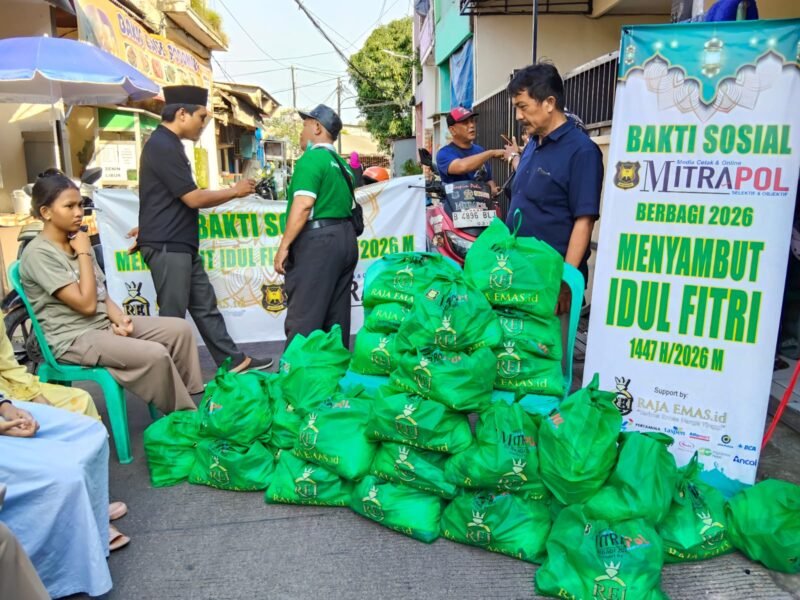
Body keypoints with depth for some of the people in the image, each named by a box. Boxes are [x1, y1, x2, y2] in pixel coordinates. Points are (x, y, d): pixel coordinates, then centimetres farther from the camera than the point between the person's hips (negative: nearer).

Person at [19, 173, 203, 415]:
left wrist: (119, 318, -9)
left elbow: (101, 294, 11)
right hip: (74, 339, -8)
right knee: (155, 355, -27)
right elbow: (86, 303, -21)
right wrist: (84, 254, -14)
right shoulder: (38, 253, -16)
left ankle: (195, 399, 4)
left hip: (105, 323, 8)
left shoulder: (76, 241, 10)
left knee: (180, 329, -5)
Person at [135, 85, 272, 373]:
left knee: (205, 306, 12)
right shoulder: (163, 146, -16)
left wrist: (148, 226, 27)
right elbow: (193, 198, -19)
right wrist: (235, 191, -7)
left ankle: (233, 360, 20)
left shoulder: (167, 144, 16)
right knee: (173, 315, -1)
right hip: (167, 246, -10)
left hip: (180, 243, 10)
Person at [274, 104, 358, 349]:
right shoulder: (340, 163, 19)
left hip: (317, 239, -9)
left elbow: (303, 205, -18)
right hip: (345, 238, 9)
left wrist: (284, 246, -16)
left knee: (303, 318, -6)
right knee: (337, 316, 11)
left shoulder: (311, 158, -7)